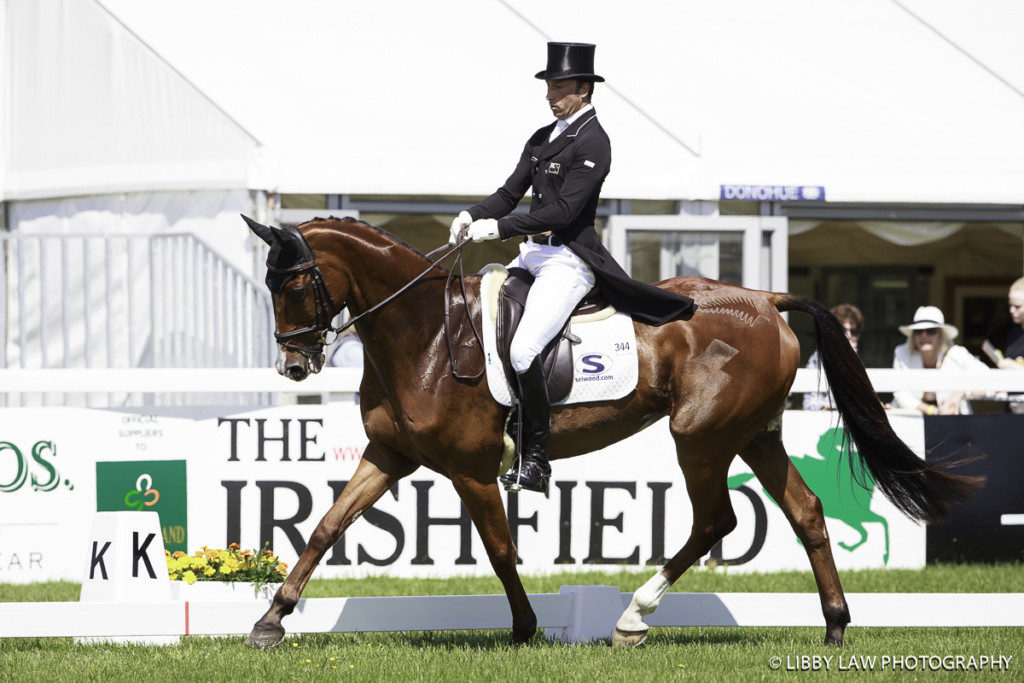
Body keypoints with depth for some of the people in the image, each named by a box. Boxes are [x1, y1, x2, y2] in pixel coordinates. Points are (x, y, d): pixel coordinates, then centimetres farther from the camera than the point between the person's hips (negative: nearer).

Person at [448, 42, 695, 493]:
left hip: (568, 260, -10)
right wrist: (473, 216, -6)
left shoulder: (592, 143, -12)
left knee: (523, 349, -25)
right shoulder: (542, 139, 16)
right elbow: (510, 193, 15)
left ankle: (536, 460, -16)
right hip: (531, 254, 10)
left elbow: (564, 211, -20)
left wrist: (498, 228, -22)